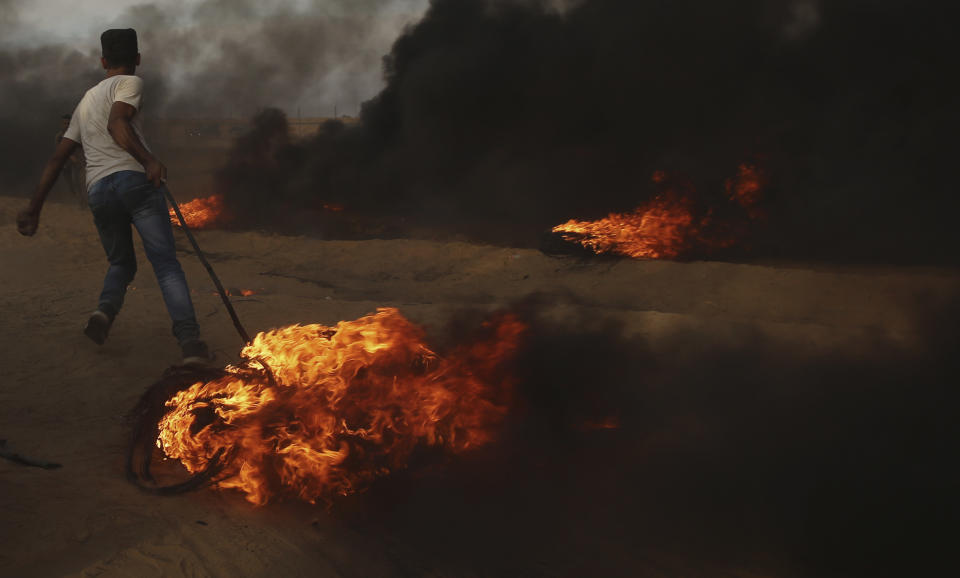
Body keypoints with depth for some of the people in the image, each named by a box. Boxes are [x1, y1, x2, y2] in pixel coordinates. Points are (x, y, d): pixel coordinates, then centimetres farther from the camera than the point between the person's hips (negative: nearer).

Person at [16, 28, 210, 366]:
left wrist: (34, 207, 27)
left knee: (121, 264, 21)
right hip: (134, 179, -5)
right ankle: (190, 341, -23)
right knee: (166, 264, -8)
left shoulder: (85, 101, 28)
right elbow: (117, 124, -13)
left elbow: (57, 158, 25)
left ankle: (105, 311, -9)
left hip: (97, 190, 5)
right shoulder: (129, 83, 8)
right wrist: (149, 160, -23)